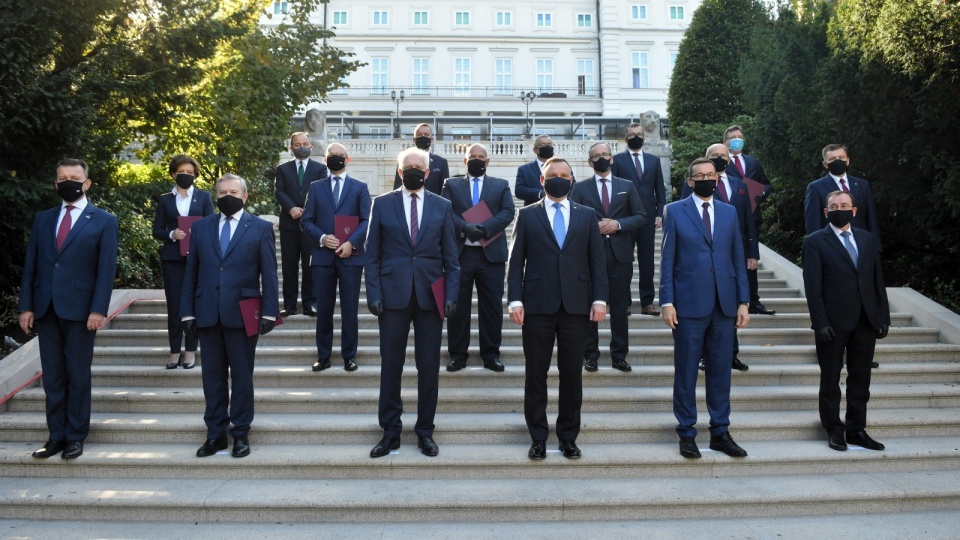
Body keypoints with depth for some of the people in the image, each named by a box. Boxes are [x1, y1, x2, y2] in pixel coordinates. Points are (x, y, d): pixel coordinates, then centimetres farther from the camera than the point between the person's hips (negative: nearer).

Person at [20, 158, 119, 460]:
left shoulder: (103, 221, 0)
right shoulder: (43, 219, 13)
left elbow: (106, 270, -6)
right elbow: (31, 265, 10)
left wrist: (98, 310, -14)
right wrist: (26, 306, 2)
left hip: (79, 309, -4)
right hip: (45, 308, 4)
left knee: (78, 375, 4)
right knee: (52, 376, 8)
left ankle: (76, 436, 13)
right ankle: (56, 435, 17)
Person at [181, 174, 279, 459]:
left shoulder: (261, 228, 1)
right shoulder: (201, 227, 10)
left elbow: (269, 274, -2)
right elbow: (191, 272, 9)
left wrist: (269, 312, -7)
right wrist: (187, 311, 4)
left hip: (242, 314, -3)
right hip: (207, 314, 3)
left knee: (242, 376, 6)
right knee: (212, 376, 9)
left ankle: (241, 433, 16)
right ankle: (215, 434, 19)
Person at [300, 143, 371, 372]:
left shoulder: (360, 187, 8)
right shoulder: (316, 187, 12)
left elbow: (367, 220, 0)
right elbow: (306, 220, 7)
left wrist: (352, 243, -14)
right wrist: (321, 237, -11)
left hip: (350, 256, -1)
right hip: (322, 256, 2)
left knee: (349, 309, 2)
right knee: (323, 308, 5)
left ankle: (349, 356, 12)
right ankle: (323, 355, 15)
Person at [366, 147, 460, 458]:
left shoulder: (442, 206, 7)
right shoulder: (382, 204, 5)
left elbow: (450, 257, 6)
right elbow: (372, 254, 4)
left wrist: (451, 295, -3)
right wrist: (373, 293, -5)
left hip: (430, 296, 1)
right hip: (393, 295, 0)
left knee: (429, 368, 6)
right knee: (390, 366, 5)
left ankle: (425, 431, 19)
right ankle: (390, 432, 18)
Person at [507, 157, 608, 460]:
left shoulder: (587, 216, 12)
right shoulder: (527, 215, 8)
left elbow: (597, 261, 8)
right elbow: (516, 262, 3)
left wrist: (599, 299, -3)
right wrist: (515, 300, -6)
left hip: (576, 306, 1)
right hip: (537, 306, -1)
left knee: (572, 375, 6)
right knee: (536, 374, 4)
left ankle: (568, 436, 20)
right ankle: (538, 438, 17)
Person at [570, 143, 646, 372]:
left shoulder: (627, 186, 11)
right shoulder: (581, 188, 7)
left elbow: (640, 216, 5)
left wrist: (618, 224, -9)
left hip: (620, 255, 1)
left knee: (620, 308, 5)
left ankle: (619, 356, 14)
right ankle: (590, 354, 13)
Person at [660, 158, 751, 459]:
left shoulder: (729, 213, 12)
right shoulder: (675, 211, 2)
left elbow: (738, 259, 11)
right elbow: (667, 260, -1)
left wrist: (743, 301, 5)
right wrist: (667, 302, -8)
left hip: (724, 305, 3)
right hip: (689, 304, -3)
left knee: (721, 371, 8)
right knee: (685, 372, 3)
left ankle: (720, 432, 19)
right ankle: (686, 433, 15)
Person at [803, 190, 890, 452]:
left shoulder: (868, 239, 12)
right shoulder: (815, 241, -3)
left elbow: (878, 280, 11)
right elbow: (813, 286, -9)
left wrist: (883, 317, 5)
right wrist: (820, 322, -15)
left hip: (866, 321, 4)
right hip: (833, 322, -4)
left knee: (860, 378, 10)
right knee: (830, 379, 6)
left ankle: (856, 429, 21)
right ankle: (833, 430, 17)